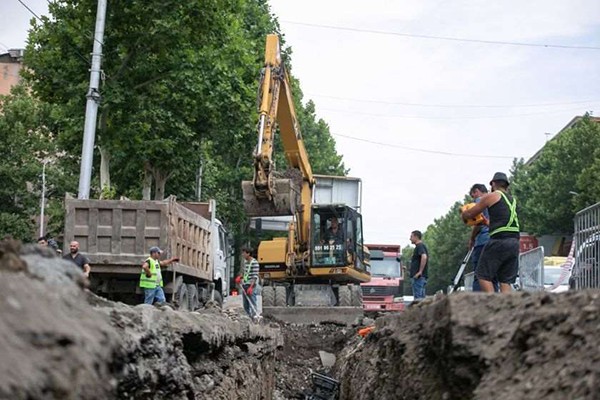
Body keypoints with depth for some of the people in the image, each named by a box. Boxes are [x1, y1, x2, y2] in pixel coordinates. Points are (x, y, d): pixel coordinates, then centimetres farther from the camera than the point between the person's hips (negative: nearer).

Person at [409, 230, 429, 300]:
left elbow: (424, 257, -27)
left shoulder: (420, 246, -11)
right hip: (422, 277, 10)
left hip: (418, 276, -10)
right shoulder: (421, 246, 20)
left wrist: (420, 271, -25)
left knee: (418, 298, -11)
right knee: (421, 298, 10)